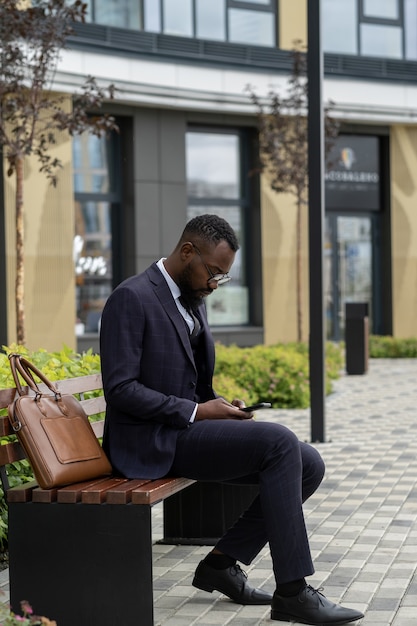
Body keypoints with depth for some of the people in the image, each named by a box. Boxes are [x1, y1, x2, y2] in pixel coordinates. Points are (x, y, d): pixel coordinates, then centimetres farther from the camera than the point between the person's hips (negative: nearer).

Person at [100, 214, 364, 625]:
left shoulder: (192, 302, 16)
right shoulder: (131, 298, -12)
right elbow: (120, 388, -19)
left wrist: (218, 407, 2)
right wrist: (197, 411, -20)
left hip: (188, 431, 9)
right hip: (153, 442, -9)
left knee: (308, 465, -4)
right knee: (279, 441, -25)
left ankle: (221, 562, 3)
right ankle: (291, 593, -22)